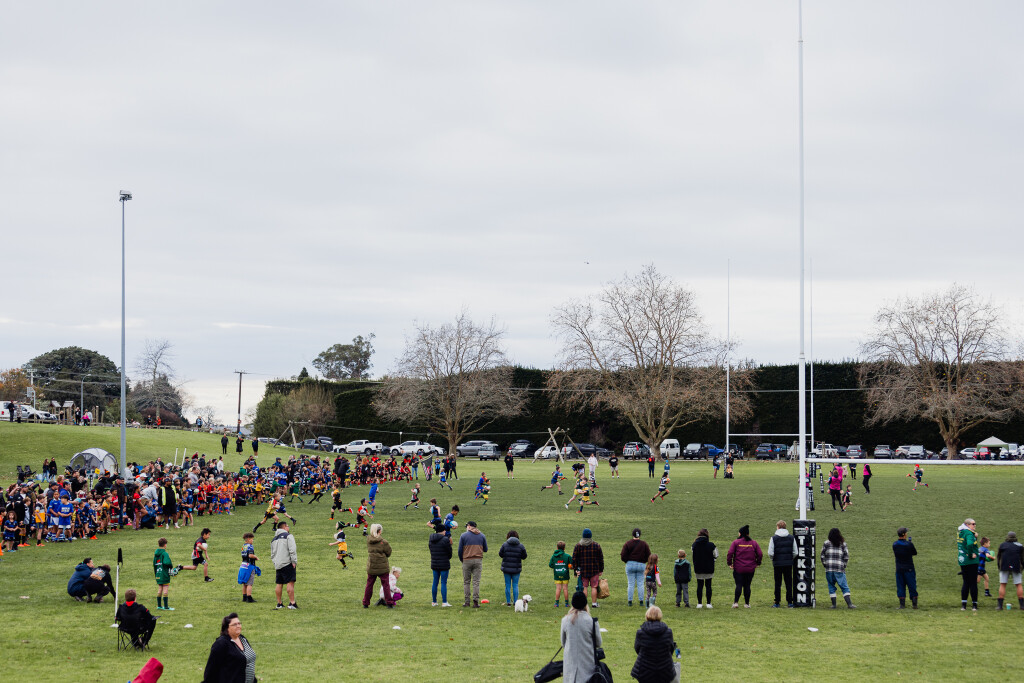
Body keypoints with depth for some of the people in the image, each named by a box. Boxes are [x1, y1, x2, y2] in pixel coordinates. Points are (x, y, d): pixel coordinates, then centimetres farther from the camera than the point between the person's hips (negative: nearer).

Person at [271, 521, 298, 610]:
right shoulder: (288, 536, -2)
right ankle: (292, 603, -14)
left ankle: (279, 603, 14)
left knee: (279, 584, 10)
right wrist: (294, 561, -13)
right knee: (290, 583, -8)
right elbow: (292, 549, -14)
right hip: (287, 563, -7)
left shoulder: (274, 539, 21)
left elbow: (272, 554, 22)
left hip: (277, 565, 7)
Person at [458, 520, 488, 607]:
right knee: (476, 582, 2)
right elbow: (485, 549, 13)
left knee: (466, 582, 7)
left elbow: (460, 550, 0)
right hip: (478, 561, 2)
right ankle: (476, 601, -5)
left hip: (467, 561, -2)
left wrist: (461, 560, 14)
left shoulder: (463, 535, 1)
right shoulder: (482, 536, 8)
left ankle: (466, 602, 4)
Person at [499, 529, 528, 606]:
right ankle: (515, 602, 5)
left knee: (507, 585, 7)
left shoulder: (505, 545, -6)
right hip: (516, 569, 0)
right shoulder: (521, 546, -4)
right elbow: (524, 557, 0)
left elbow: (500, 554, -1)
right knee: (515, 585, 7)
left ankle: (508, 602, 8)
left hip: (506, 568, 0)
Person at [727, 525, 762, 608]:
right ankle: (747, 603, 11)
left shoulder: (736, 542, -2)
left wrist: (729, 563, 2)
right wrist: (757, 563, 15)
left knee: (739, 585, -1)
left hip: (738, 568, -2)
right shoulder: (754, 543, 6)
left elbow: (730, 553, -9)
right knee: (747, 586, 8)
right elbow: (759, 554, 3)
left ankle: (736, 602, -13)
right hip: (750, 569, 2)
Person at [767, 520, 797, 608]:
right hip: (789, 564, 2)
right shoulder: (791, 538, 2)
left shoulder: (774, 538, -7)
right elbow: (795, 552, 1)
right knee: (789, 583, 8)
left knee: (778, 584, 5)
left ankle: (777, 602, 5)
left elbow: (770, 553, -9)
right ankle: (789, 602, 7)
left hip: (777, 564, -2)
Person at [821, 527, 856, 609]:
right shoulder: (843, 544, 4)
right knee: (844, 587, 2)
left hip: (829, 569, 0)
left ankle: (833, 604, 7)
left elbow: (822, 555, 2)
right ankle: (849, 604, -8)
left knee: (831, 587, 10)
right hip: (840, 569, 0)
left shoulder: (826, 544, 3)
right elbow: (846, 556, 4)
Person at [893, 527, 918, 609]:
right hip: (909, 568, -3)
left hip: (899, 569, 3)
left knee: (900, 587, 8)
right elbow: (915, 553, -1)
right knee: (912, 587, 6)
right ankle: (915, 604, 8)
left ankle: (902, 604, 4)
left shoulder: (894, 544, -2)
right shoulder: (908, 544, -14)